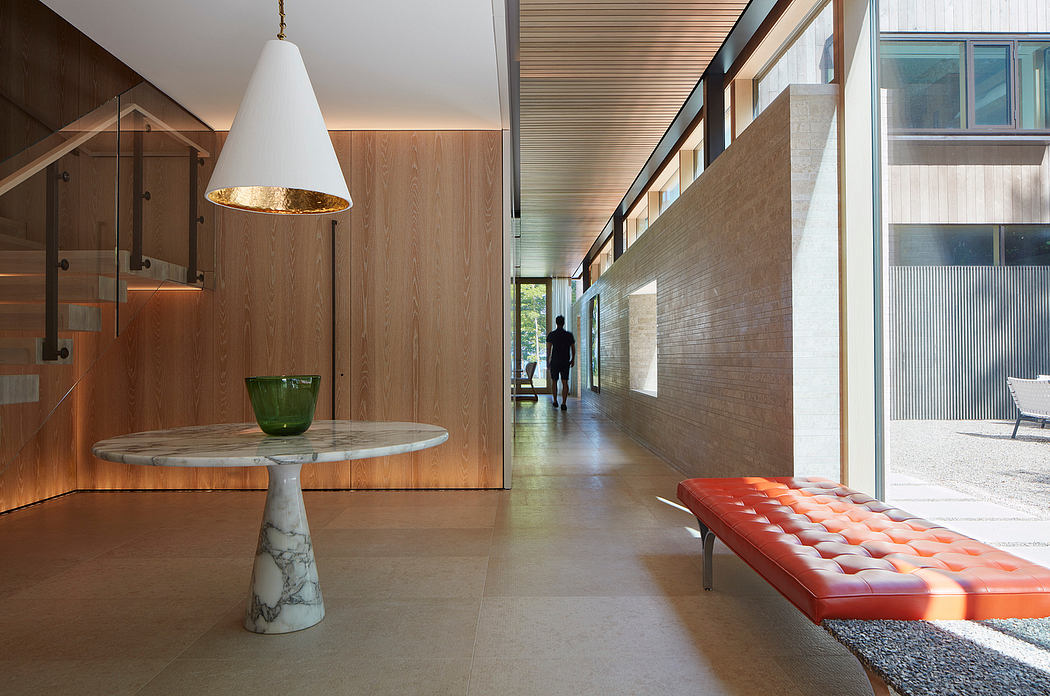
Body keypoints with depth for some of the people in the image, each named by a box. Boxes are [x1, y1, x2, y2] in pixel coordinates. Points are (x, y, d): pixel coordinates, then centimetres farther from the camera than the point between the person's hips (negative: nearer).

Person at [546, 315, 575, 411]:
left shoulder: (551, 335, -3)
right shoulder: (569, 335, 1)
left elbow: (548, 350, -6)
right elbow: (573, 349, 7)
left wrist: (547, 363, -1)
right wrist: (573, 360, 21)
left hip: (554, 362, 0)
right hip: (565, 362, 1)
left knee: (554, 381, 16)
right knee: (565, 383, 1)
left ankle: (555, 401, 23)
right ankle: (563, 403, -8)